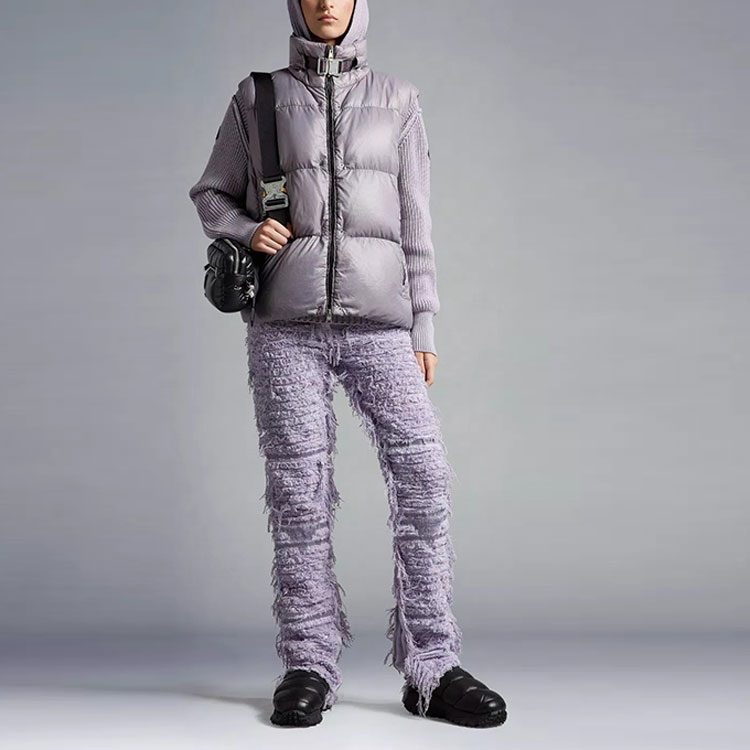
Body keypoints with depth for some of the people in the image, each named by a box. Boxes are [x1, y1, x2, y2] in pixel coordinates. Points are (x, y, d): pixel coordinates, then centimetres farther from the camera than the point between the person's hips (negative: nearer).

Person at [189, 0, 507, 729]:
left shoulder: (396, 99, 12)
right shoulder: (258, 97, 11)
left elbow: (412, 222, 9)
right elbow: (211, 195, 18)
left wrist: (423, 331, 3)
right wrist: (247, 231, -6)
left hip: (375, 321, 1)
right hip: (286, 318, 0)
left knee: (422, 477, -12)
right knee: (299, 490, -5)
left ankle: (431, 669, -5)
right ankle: (308, 667, 6)